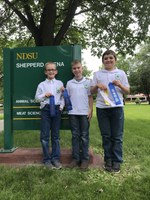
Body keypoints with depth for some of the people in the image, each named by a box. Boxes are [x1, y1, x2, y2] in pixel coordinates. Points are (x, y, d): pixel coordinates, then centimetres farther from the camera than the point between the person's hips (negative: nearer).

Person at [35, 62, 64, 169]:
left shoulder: (60, 83, 9)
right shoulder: (42, 84, 7)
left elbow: (63, 96, 10)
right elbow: (37, 97, 8)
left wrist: (62, 106, -5)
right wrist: (44, 95, -9)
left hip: (57, 109, 1)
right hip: (46, 109, -1)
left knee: (55, 135, 7)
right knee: (45, 135, 0)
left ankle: (56, 158, 16)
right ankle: (47, 159, 12)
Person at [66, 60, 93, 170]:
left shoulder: (87, 82, 5)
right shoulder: (69, 83, 9)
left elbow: (90, 97, 4)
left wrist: (90, 110, -3)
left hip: (84, 113, -1)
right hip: (73, 113, 2)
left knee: (84, 136, 4)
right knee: (75, 135, 7)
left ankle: (85, 159, 12)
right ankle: (75, 158, 16)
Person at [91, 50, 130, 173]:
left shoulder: (121, 73, 7)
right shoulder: (97, 74, 10)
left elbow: (128, 91, 8)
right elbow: (92, 91, 11)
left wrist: (120, 85, -11)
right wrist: (97, 86, -9)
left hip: (117, 107, -1)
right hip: (102, 108, 1)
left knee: (117, 136, 3)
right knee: (106, 136, 8)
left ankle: (117, 161, 14)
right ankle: (108, 160, 21)